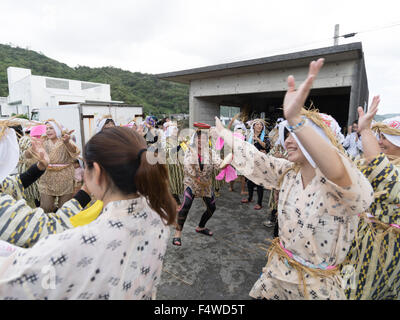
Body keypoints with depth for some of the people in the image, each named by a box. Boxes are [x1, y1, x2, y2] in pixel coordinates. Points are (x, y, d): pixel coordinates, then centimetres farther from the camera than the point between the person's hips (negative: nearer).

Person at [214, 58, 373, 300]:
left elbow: (337, 173, -47)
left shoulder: (351, 185, -23)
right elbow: (251, 157, 2)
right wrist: (222, 131, 12)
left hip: (317, 286, -5)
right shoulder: (287, 172, -4)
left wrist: (295, 119, -58)